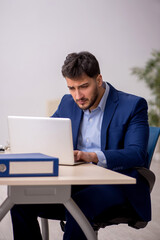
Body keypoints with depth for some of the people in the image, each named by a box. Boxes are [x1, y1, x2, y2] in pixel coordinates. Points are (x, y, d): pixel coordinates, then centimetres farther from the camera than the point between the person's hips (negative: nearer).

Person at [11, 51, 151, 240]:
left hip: (116, 184, -5)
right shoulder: (68, 103, 11)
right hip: (75, 183, 6)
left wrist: (93, 156, -35)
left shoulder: (133, 105, -7)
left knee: (78, 204, -36)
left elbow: (136, 154, -18)